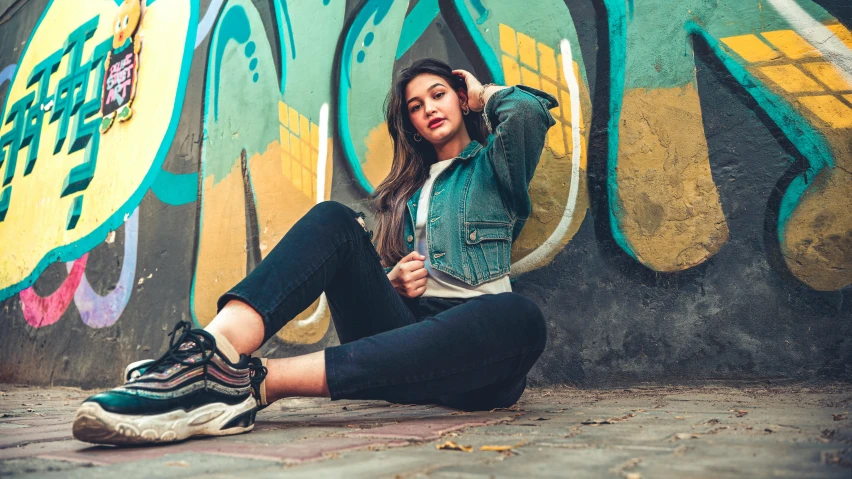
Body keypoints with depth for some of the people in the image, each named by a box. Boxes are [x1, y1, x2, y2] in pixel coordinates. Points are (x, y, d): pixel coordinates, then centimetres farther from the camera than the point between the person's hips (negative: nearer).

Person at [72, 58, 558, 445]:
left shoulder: (491, 166, 15)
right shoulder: (406, 189, 25)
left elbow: (532, 112, -8)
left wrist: (485, 94, 14)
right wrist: (391, 279, -2)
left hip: (470, 348, -2)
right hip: (401, 325, 3)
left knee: (520, 318, -38)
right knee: (335, 220, -16)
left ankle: (257, 382, -46)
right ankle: (215, 351, -43)